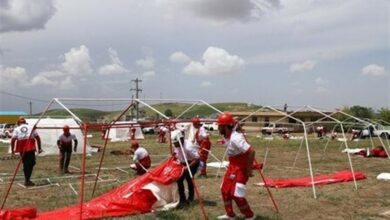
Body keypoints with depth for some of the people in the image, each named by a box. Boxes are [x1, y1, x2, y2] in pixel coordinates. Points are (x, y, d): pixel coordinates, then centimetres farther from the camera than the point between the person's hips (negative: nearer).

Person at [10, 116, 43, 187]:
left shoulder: (16, 129, 10)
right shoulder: (31, 127, 13)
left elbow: (13, 139, -3)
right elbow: (37, 137, 8)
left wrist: (12, 149, 2)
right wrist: (39, 148, 11)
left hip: (22, 149, 1)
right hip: (31, 147, -1)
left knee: (25, 164, 14)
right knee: (31, 163, 5)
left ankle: (27, 180, 21)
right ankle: (27, 180, -4)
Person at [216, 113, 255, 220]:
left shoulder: (235, 138, -27)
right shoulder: (226, 137, 2)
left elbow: (251, 151, -31)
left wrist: (249, 169, -24)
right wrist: (230, 166, 13)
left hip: (241, 168, -10)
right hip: (232, 166, 10)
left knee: (236, 194, -6)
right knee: (225, 190, 14)